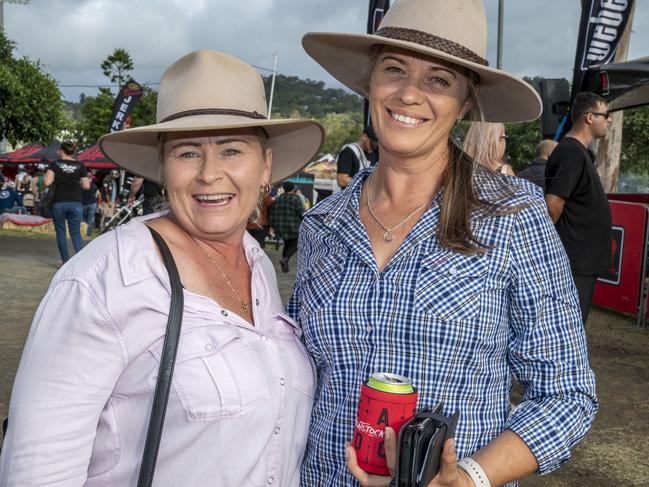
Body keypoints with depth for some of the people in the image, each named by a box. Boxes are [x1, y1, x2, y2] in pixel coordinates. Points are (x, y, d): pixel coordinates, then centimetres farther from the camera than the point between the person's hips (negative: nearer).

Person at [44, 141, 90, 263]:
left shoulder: (55, 164, -2)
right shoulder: (80, 166, 3)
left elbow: (47, 182, -11)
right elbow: (86, 185, 1)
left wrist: (51, 177, 9)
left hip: (59, 203, -2)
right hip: (76, 203, 2)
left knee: (61, 233, 10)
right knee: (76, 233, 6)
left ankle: (66, 261, 14)